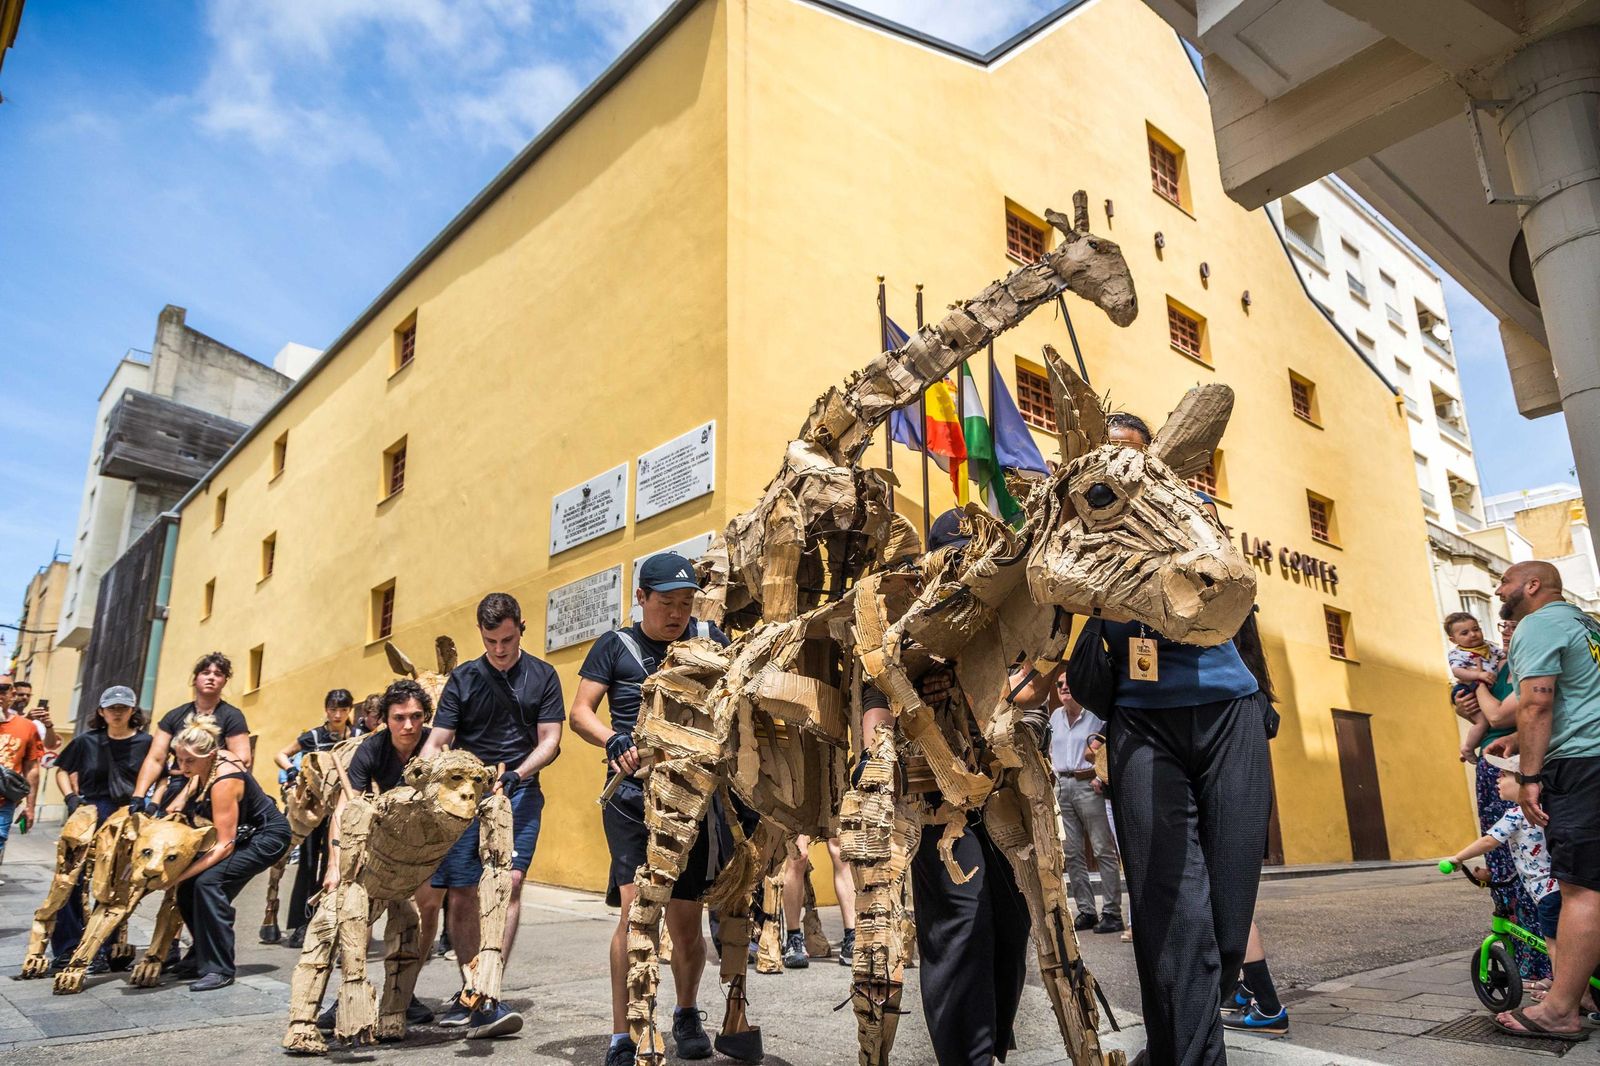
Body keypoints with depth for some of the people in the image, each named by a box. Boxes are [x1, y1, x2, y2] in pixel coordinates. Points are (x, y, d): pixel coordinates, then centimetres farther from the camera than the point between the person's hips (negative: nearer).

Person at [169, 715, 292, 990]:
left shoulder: (224, 781, -32)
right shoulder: (206, 764, -11)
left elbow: (225, 845, -31)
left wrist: (178, 875, -32)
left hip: (267, 836, -9)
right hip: (242, 833, 9)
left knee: (208, 881, -24)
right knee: (188, 886, -1)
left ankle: (219, 969, -18)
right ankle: (202, 956, 17)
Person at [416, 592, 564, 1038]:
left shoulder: (542, 676, 4)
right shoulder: (463, 678, 5)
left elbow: (549, 740, 1)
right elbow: (437, 741, 1)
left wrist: (515, 775, -15)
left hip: (519, 791, -1)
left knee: (510, 882, -14)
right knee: (461, 893, 2)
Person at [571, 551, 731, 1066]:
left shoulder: (708, 638, 7)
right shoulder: (615, 646, 4)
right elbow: (580, 711, 0)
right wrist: (615, 740, -20)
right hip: (633, 790, -1)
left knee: (685, 919, 7)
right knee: (636, 907, -12)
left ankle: (687, 1015, 34)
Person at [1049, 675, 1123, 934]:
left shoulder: (1097, 714, -6)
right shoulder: (1056, 716, 14)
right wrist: (1057, 775, 13)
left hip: (1087, 784, -7)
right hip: (1062, 786, 7)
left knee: (1104, 850, -4)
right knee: (1071, 853, 7)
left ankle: (1112, 913, 1)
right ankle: (1086, 911, 15)